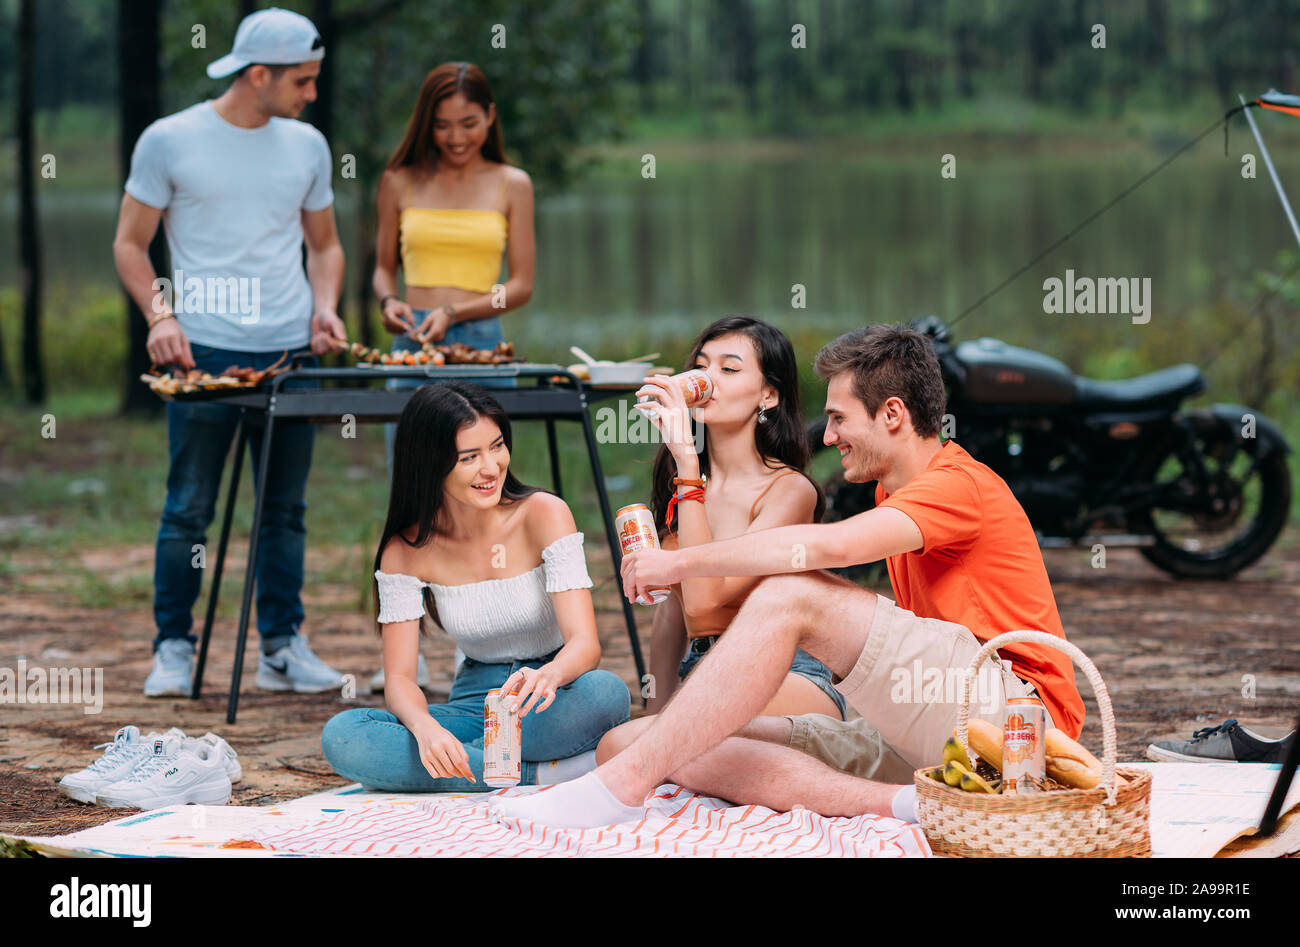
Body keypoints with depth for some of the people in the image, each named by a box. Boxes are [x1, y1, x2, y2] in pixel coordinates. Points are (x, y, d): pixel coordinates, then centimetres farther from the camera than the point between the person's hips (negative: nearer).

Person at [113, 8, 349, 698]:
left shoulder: (307, 146, 11)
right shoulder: (170, 141, -1)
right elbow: (130, 245, 3)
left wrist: (325, 305, 3)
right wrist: (160, 314, -12)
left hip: (291, 353, 4)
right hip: (204, 351, -4)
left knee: (285, 510, 6)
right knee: (189, 510, -2)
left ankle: (282, 649, 13)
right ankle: (173, 649, 7)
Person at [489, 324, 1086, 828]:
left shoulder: (959, 484, -8)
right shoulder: (895, 497, 24)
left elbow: (828, 545, -23)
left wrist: (679, 563, -15)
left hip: (1013, 711, -10)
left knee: (793, 596, -24)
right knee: (696, 753, -6)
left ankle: (624, 784, -25)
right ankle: (902, 804, -27)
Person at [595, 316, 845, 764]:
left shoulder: (790, 489, -6)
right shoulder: (681, 482, 15)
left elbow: (703, 599, -19)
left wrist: (687, 461, -19)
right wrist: (656, 710, 11)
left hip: (790, 682, -5)